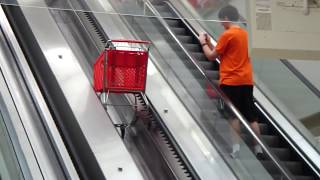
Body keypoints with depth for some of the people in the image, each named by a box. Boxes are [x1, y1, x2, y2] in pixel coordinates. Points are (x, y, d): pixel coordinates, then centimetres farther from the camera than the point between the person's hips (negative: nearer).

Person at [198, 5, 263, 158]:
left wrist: (203, 42, 10)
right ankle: (258, 148, 10)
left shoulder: (227, 35, -11)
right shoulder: (244, 33, 14)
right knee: (251, 115, 8)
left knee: (233, 114, -2)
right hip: (246, 80, 7)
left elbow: (211, 56, -4)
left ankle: (235, 148, -6)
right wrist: (209, 42, 18)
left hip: (231, 81, -7)